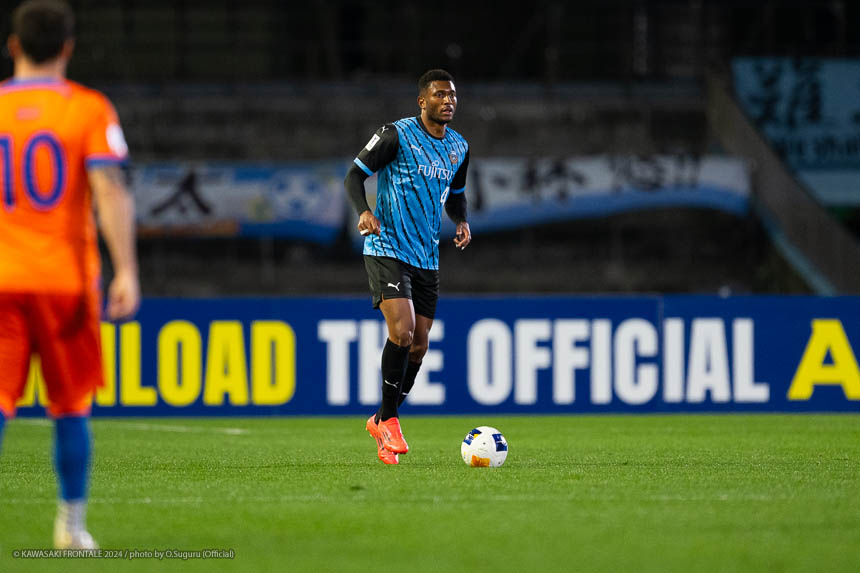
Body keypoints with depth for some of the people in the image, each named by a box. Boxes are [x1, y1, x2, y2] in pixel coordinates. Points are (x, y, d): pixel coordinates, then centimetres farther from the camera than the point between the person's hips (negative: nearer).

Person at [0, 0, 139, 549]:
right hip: (66, 278, -1)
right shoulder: (89, 109, -1)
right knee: (71, 407, 13)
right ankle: (72, 524, 17)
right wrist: (126, 271, -14)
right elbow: (110, 191, -11)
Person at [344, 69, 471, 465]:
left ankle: (381, 422, 22)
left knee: (418, 346, 6)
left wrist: (462, 222, 3)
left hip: (427, 256, 7)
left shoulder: (458, 147, 10)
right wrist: (364, 212, -24)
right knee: (402, 332, -22)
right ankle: (389, 420, -9)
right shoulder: (397, 135, -9)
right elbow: (354, 175, -6)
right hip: (387, 249, -7)